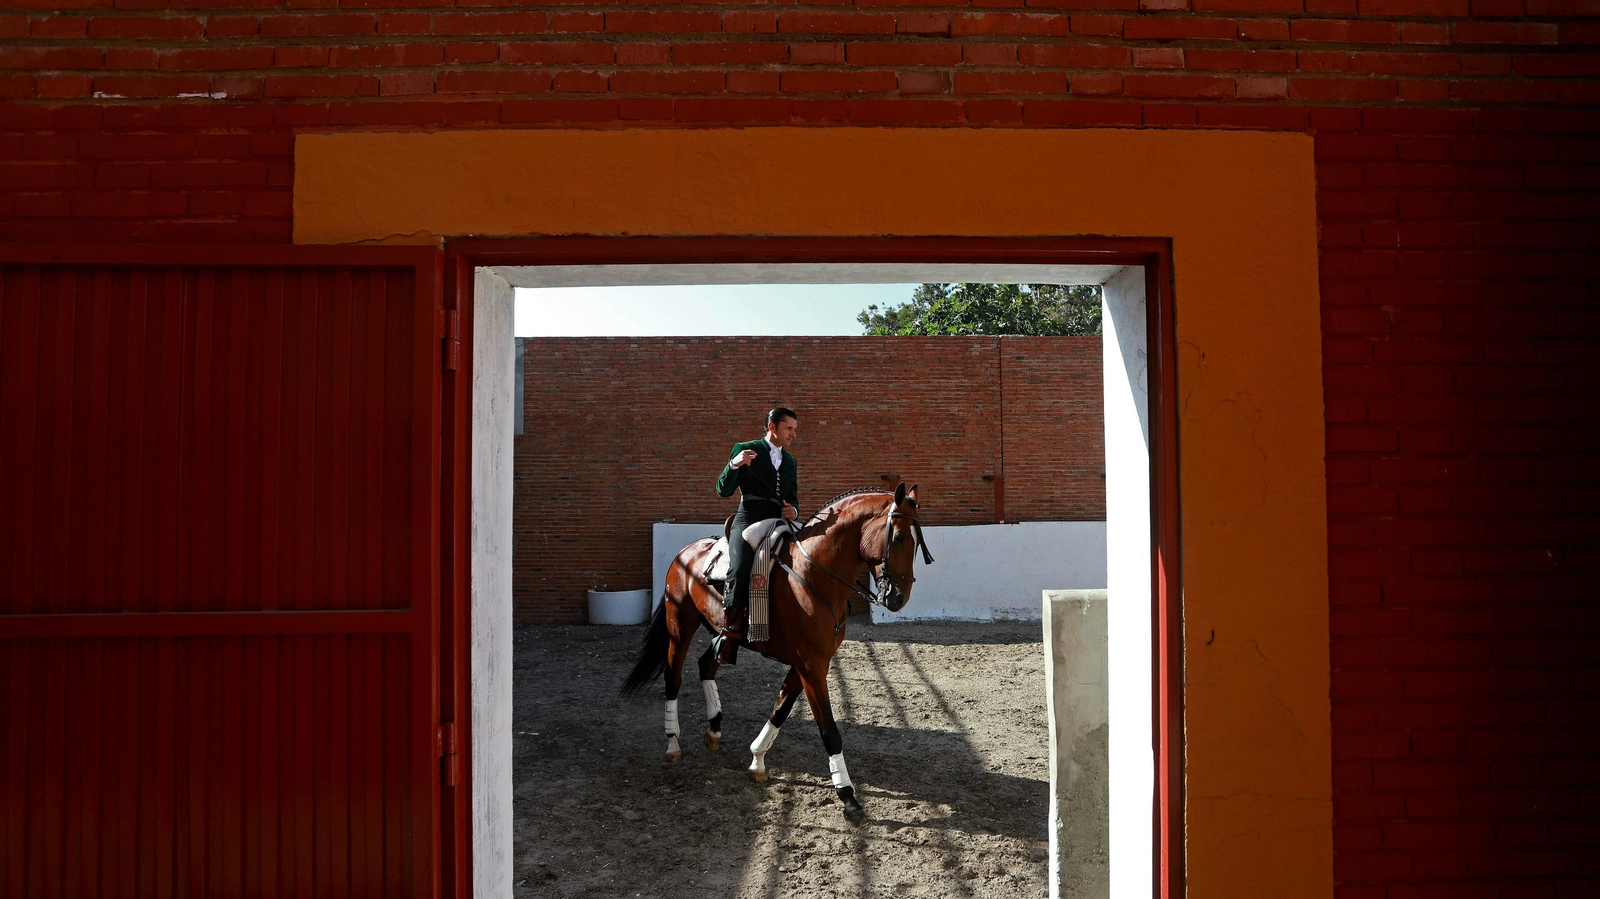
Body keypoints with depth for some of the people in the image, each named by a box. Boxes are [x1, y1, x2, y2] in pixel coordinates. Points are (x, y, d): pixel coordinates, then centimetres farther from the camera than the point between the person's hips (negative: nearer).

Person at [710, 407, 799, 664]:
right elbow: (723, 490, 0)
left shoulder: (790, 462, 23)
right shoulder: (745, 450, 5)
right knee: (740, 569, -31)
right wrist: (734, 465, -18)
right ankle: (728, 632, -23)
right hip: (748, 521, -6)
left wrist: (793, 510, 2)